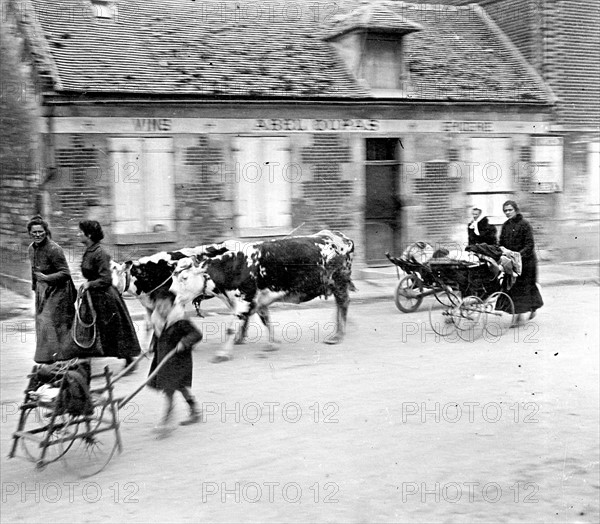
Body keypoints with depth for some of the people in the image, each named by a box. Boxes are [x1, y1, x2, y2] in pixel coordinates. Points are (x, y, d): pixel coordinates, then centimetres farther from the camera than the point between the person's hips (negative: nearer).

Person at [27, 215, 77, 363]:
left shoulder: (54, 249, -20)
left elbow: (65, 273, -20)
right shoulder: (31, 249, 4)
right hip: (42, 290, 7)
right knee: (41, 322, 8)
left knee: (49, 321, -9)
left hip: (57, 290, -7)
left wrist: (46, 278, -30)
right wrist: (34, 286, 23)